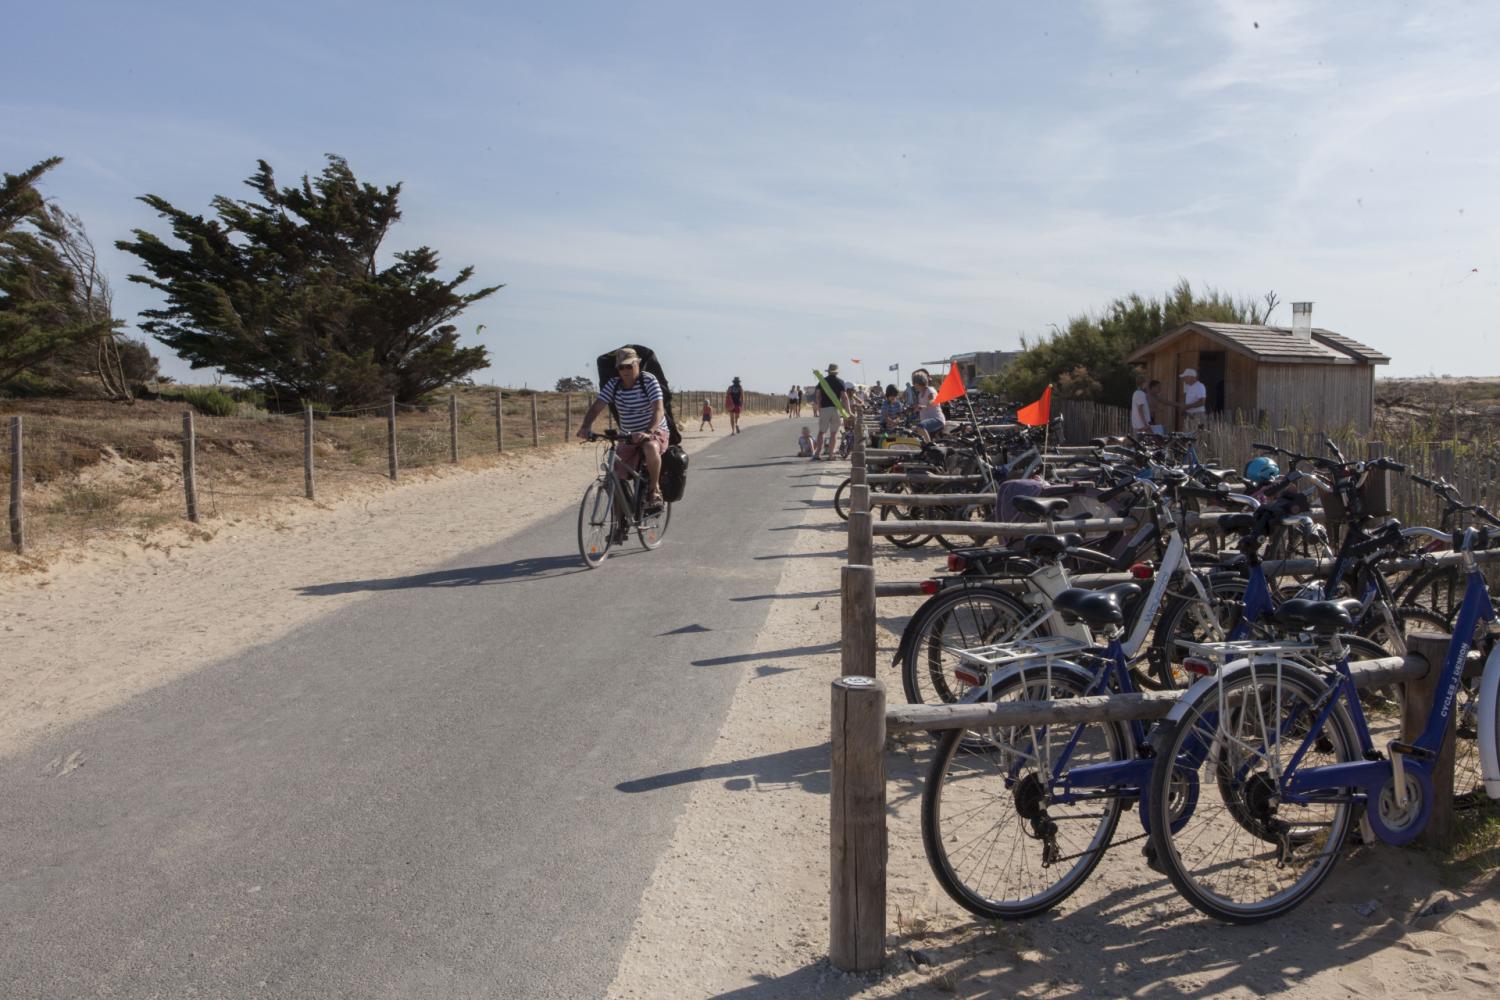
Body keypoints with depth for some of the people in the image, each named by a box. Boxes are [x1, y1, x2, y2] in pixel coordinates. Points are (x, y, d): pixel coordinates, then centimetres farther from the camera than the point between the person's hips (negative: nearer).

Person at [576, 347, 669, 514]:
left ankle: (655, 491, -18)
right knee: (617, 476, -12)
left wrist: (648, 432, -45)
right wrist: (586, 427, -31)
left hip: (654, 432, -4)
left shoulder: (649, 381, -15)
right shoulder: (613, 384, -3)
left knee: (650, 448, -40)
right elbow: (596, 407, -11)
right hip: (628, 437, 4)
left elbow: (659, 410, -27)